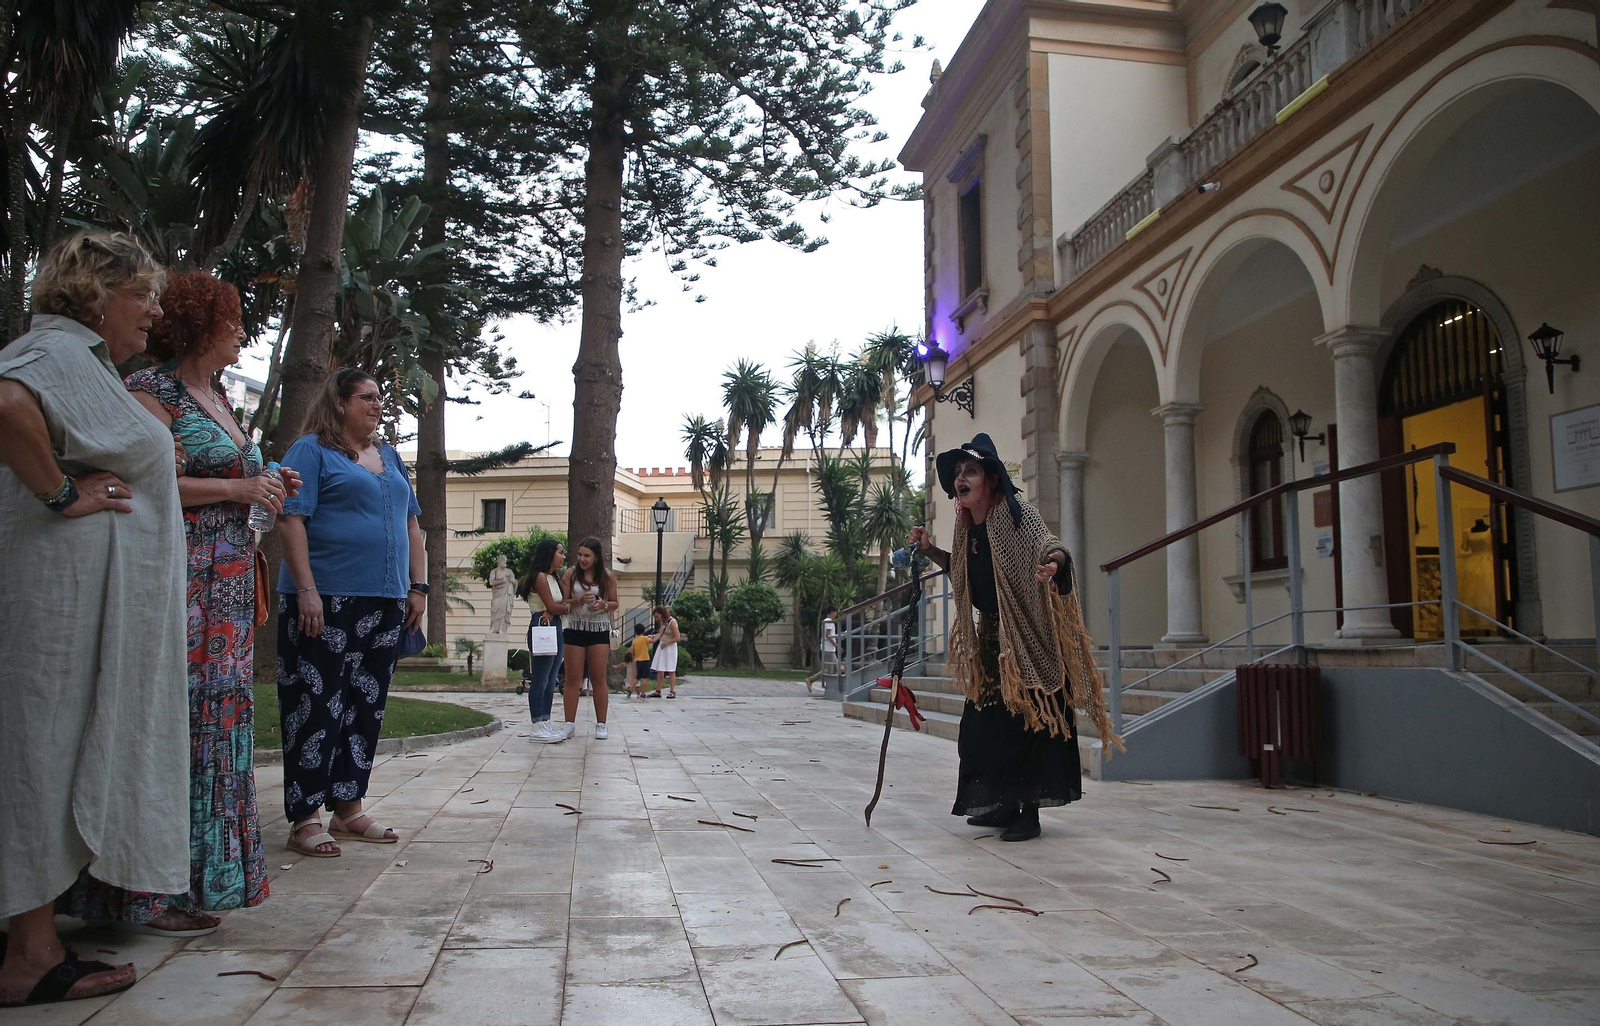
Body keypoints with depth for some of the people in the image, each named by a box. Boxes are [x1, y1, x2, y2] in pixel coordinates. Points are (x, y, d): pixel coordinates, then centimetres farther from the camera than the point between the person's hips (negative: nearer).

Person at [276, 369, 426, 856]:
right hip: (326, 601, -7)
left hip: (385, 603, 7)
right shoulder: (311, 451, -1)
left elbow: (411, 524, 21)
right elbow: (291, 519, -10)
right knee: (318, 706, -5)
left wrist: (418, 586, 13)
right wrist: (306, 589, -18)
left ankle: (348, 809, 19)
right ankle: (305, 819, 2)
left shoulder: (389, 456, 19)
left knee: (366, 707, 9)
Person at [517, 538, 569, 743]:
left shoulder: (554, 578, 20)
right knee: (540, 680, -8)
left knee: (551, 680, 9)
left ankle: (546, 722, 13)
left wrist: (556, 611, -10)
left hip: (555, 627, 10)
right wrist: (566, 608, 4)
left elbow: (565, 602, 11)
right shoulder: (540, 576, -8)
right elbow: (551, 606, -15)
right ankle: (537, 727, -6)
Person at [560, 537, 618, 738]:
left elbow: (614, 603, 6)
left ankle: (601, 724, 8)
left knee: (599, 678, 3)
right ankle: (569, 723, 8)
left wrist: (604, 604, -15)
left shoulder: (607, 575, 0)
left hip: (599, 629, 0)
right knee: (573, 678, 3)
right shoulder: (571, 573, -1)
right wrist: (579, 601, -21)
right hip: (575, 628, 0)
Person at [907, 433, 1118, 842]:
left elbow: (1048, 545, -32)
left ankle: (1029, 811, 3)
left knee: (1027, 719, -7)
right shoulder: (968, 526, 6)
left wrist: (1054, 561, -54)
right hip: (991, 636, 8)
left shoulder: (1018, 515, -16)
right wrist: (930, 550, 12)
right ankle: (1004, 804, 24)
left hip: (1028, 638, -8)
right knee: (985, 721, 10)